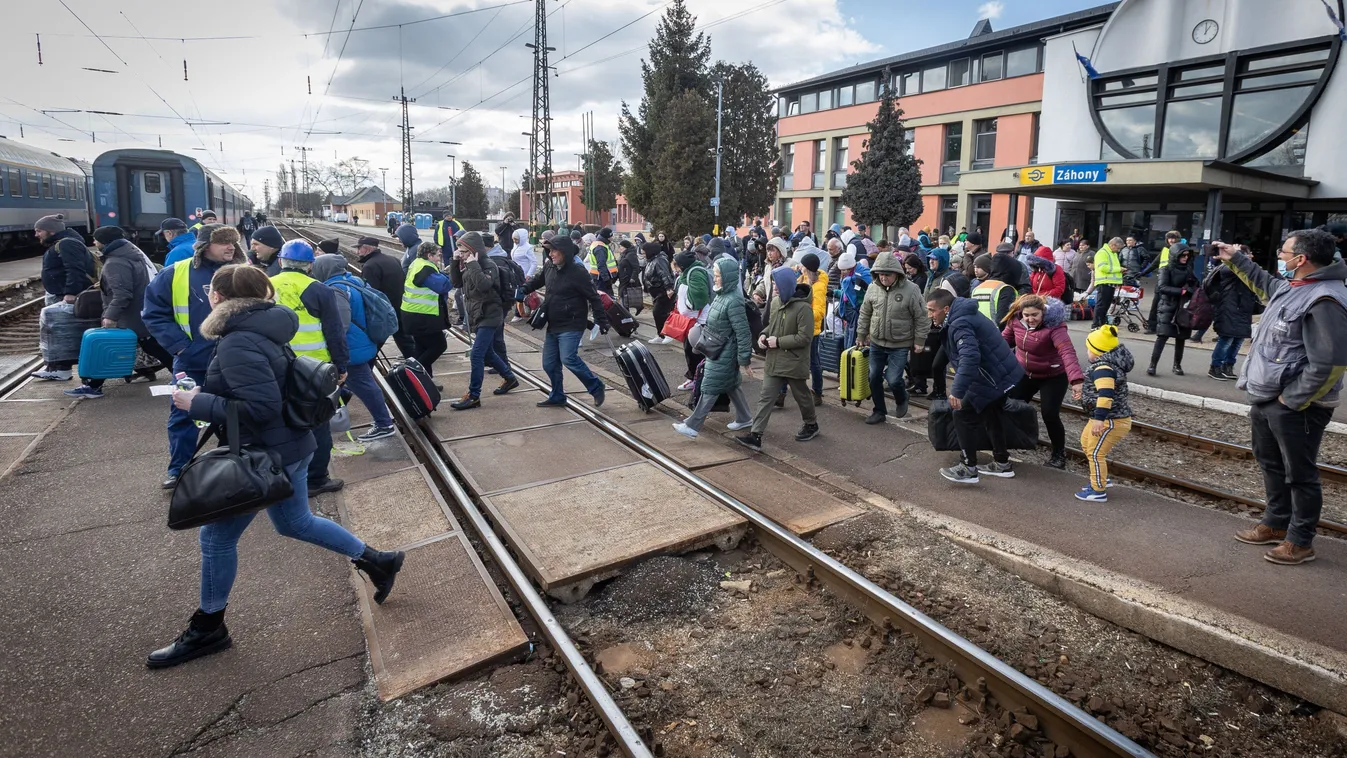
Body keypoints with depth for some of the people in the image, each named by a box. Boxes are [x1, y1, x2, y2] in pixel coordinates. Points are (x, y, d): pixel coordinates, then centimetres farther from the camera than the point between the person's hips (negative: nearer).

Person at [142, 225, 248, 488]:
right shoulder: (175, 274, -4)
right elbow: (154, 312, 1)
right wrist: (179, 345, -8)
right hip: (191, 361, 0)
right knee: (183, 414, 10)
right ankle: (179, 469, 25)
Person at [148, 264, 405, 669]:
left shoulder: (238, 343, -23)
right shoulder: (259, 327, 6)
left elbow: (262, 407, -29)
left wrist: (197, 404, -21)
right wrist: (201, 385, 10)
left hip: (266, 454, -10)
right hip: (289, 445, 10)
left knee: (217, 536, 7)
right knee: (295, 522, 24)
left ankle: (207, 629, 25)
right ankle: (377, 561, 29)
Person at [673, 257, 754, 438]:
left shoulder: (733, 301, -24)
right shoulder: (721, 295, 3)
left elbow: (743, 333, -23)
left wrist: (745, 360, -19)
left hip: (724, 354, -9)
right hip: (717, 351, 9)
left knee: (709, 388, -1)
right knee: (732, 385, 19)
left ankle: (692, 426, 6)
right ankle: (744, 418, 33)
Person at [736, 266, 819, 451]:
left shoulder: (803, 308, -18)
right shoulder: (778, 304, 5)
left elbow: (805, 338, -21)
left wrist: (779, 342, -20)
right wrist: (763, 335, -1)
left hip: (794, 363, -6)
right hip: (774, 361, 6)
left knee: (801, 396, 15)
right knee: (766, 397, 1)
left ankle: (811, 425, 39)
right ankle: (756, 435, -1)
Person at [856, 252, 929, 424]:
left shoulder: (911, 289, -15)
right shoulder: (873, 288, -3)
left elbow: (922, 318, -8)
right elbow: (865, 314, 10)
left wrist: (919, 341, -8)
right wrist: (861, 335, 11)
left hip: (900, 345, -4)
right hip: (876, 343, 4)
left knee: (893, 379, -9)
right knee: (874, 378, 9)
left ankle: (901, 400, 25)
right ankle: (879, 411, 28)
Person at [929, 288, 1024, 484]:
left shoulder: (960, 324, -25)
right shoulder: (962, 315, 8)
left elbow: (969, 357, -38)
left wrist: (957, 391, -40)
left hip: (993, 379, -11)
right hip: (1002, 374, 11)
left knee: (963, 416, -5)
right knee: (992, 417, 23)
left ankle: (968, 468, 2)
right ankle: (1002, 464, 37)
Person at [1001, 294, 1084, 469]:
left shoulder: (1054, 326, -31)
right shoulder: (1016, 321, -15)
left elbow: (1067, 352, -43)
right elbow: (1005, 340, 2)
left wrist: (1076, 380, -56)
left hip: (1053, 377, -5)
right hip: (1025, 374, 5)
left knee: (1050, 415, -12)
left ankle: (1059, 453, 11)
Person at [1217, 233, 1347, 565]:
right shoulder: (1291, 287, 6)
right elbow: (1265, 285, 33)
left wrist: (1292, 400, -22)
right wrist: (1234, 259, 33)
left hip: (1295, 407, -10)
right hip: (1267, 399, 10)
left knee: (1300, 474, 4)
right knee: (1271, 463, 22)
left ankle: (1300, 541, 18)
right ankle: (1276, 524, 38)